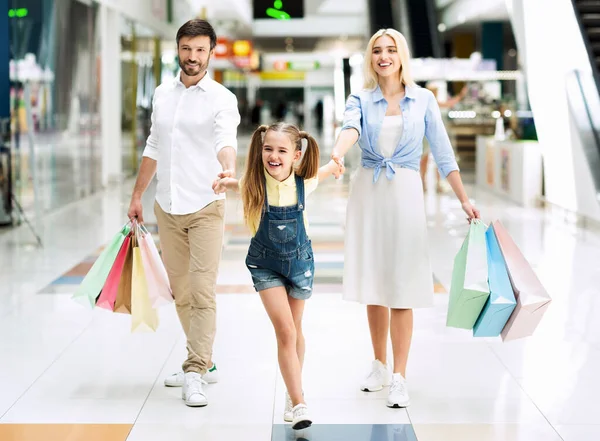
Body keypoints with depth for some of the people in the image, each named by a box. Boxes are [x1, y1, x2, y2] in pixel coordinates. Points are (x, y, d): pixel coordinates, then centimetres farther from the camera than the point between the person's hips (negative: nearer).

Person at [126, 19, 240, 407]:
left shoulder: (222, 99, -8)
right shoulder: (163, 94, 9)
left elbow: (226, 140, -27)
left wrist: (229, 169, -48)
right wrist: (137, 195, 22)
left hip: (205, 206, -5)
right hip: (167, 207, 6)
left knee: (203, 293, -11)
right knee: (180, 292, 11)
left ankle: (195, 374, -10)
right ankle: (204, 362, 24)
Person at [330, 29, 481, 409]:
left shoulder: (423, 99, 3)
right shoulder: (361, 100, 4)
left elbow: (443, 152, 3)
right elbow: (350, 129, -18)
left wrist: (465, 200, -2)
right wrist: (337, 155, -41)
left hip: (405, 192, -2)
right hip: (368, 192, 2)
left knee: (402, 288, -5)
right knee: (373, 283, 8)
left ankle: (399, 378, -1)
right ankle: (380, 366, 23)